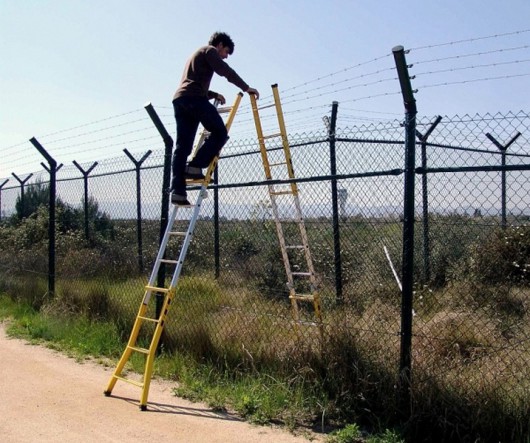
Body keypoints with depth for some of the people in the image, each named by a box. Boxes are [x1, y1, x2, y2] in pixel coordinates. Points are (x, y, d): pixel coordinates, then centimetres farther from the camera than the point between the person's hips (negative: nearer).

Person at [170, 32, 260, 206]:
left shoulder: (197, 55, 39)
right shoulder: (210, 50, 11)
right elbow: (225, 71, -5)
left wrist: (214, 94, 38)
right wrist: (246, 88, -5)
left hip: (179, 99, 9)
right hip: (194, 98, -9)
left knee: (182, 146, 0)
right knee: (220, 132, -3)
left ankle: (177, 191, -9)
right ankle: (195, 167, -15)